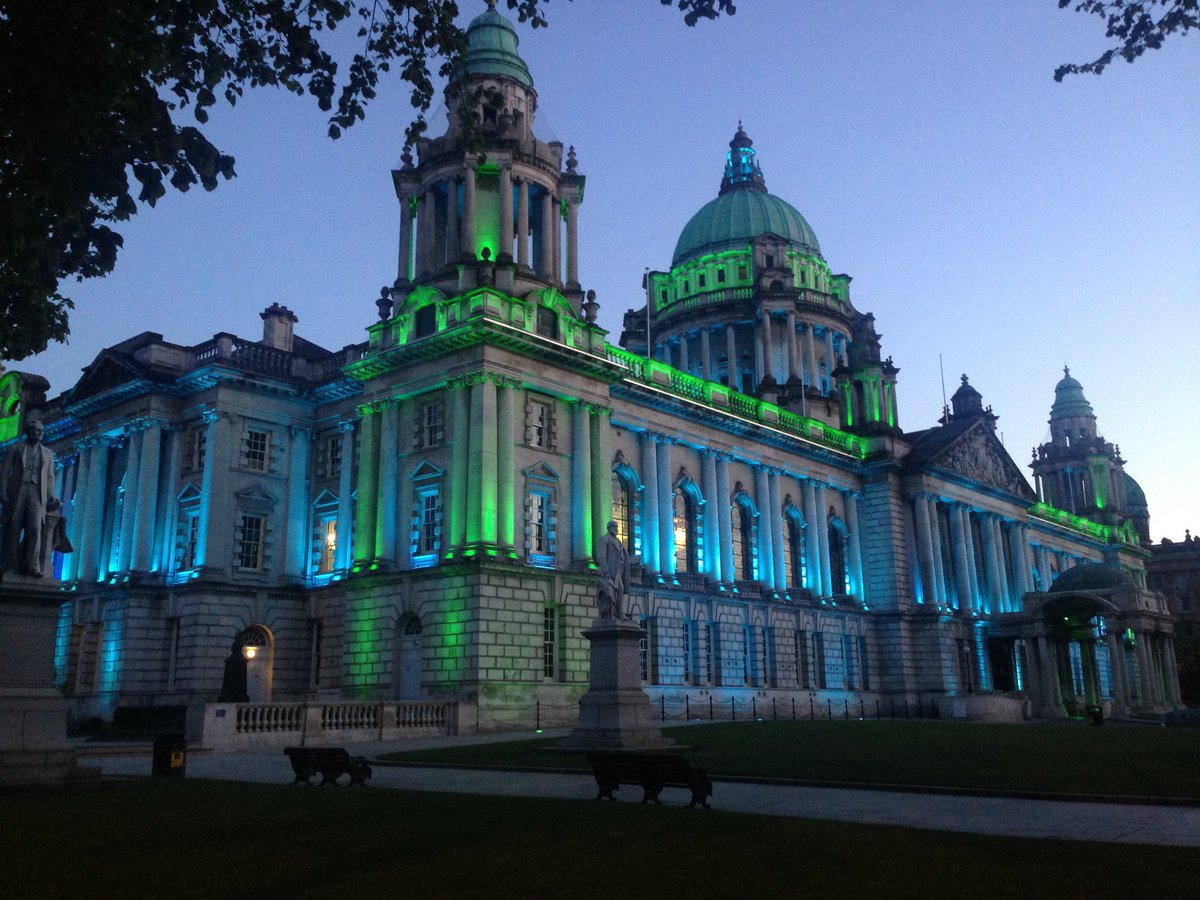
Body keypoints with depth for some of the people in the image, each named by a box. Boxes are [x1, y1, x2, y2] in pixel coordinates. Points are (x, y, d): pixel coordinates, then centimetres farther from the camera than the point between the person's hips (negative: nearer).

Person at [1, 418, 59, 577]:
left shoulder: (47, 453, 19)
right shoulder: (15, 449, 13)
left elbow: (50, 478, 14)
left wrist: (51, 498, 3)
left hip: (37, 493, 1)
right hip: (17, 491, -1)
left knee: (35, 528, -14)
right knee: (14, 529, -3)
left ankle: (32, 567, -20)